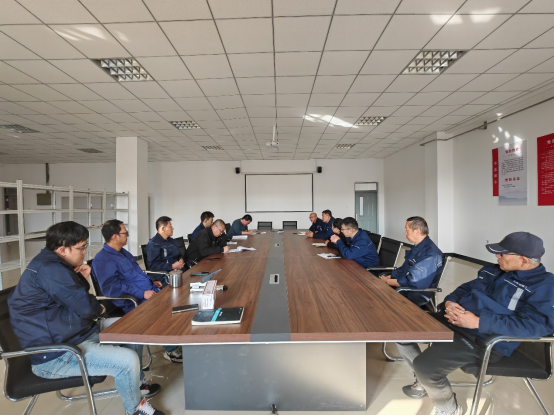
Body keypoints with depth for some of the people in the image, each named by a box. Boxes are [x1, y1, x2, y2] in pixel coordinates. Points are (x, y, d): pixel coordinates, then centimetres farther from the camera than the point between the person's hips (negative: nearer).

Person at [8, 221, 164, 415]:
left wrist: (83, 280, -3)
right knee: (128, 360, -23)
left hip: (74, 334, 11)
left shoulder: (50, 264, 8)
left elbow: (76, 301, 15)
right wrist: (100, 309, -1)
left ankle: (136, 383, 32)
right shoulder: (50, 269, -26)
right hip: (55, 355, -11)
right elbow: (86, 308, -24)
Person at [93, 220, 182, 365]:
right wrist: (142, 293, -25)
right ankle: (171, 350, 1)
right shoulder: (102, 259, -14)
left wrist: (151, 282, 12)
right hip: (135, 302, -9)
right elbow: (111, 287, -25)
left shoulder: (124, 252, 16)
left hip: (150, 292, 9)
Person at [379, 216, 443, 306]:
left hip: (415, 296, -9)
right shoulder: (418, 248, 10)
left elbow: (412, 283, -26)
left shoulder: (430, 255, -22)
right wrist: (388, 277, 3)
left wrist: (387, 281, -15)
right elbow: (403, 270, 18)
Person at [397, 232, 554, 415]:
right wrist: (450, 302, -3)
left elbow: (539, 324, -23)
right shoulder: (493, 270, 14)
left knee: (424, 365, -25)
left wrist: (478, 322, -27)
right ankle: (426, 381, 24)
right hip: (451, 321, 8)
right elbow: (466, 288, 20)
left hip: (483, 340, -8)